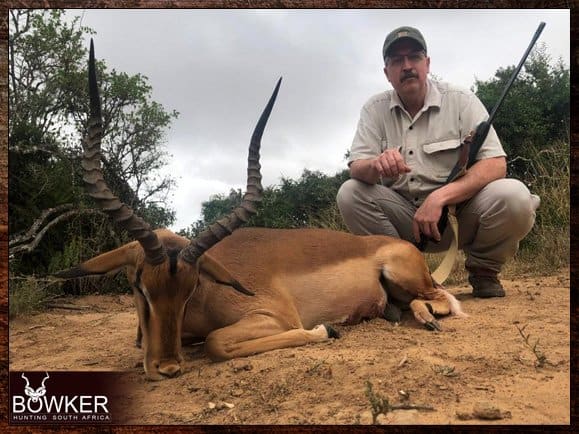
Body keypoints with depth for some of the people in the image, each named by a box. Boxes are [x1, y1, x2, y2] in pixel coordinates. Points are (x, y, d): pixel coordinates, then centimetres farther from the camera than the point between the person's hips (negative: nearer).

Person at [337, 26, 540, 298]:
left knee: (514, 196, -29)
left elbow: (496, 164, -14)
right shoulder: (374, 109, 2)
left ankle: (483, 271, 1)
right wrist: (376, 165, -33)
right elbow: (356, 167, -7)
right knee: (349, 194, -21)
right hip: (403, 219, 2)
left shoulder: (461, 101, -4)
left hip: (459, 210, -1)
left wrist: (439, 197, -29)